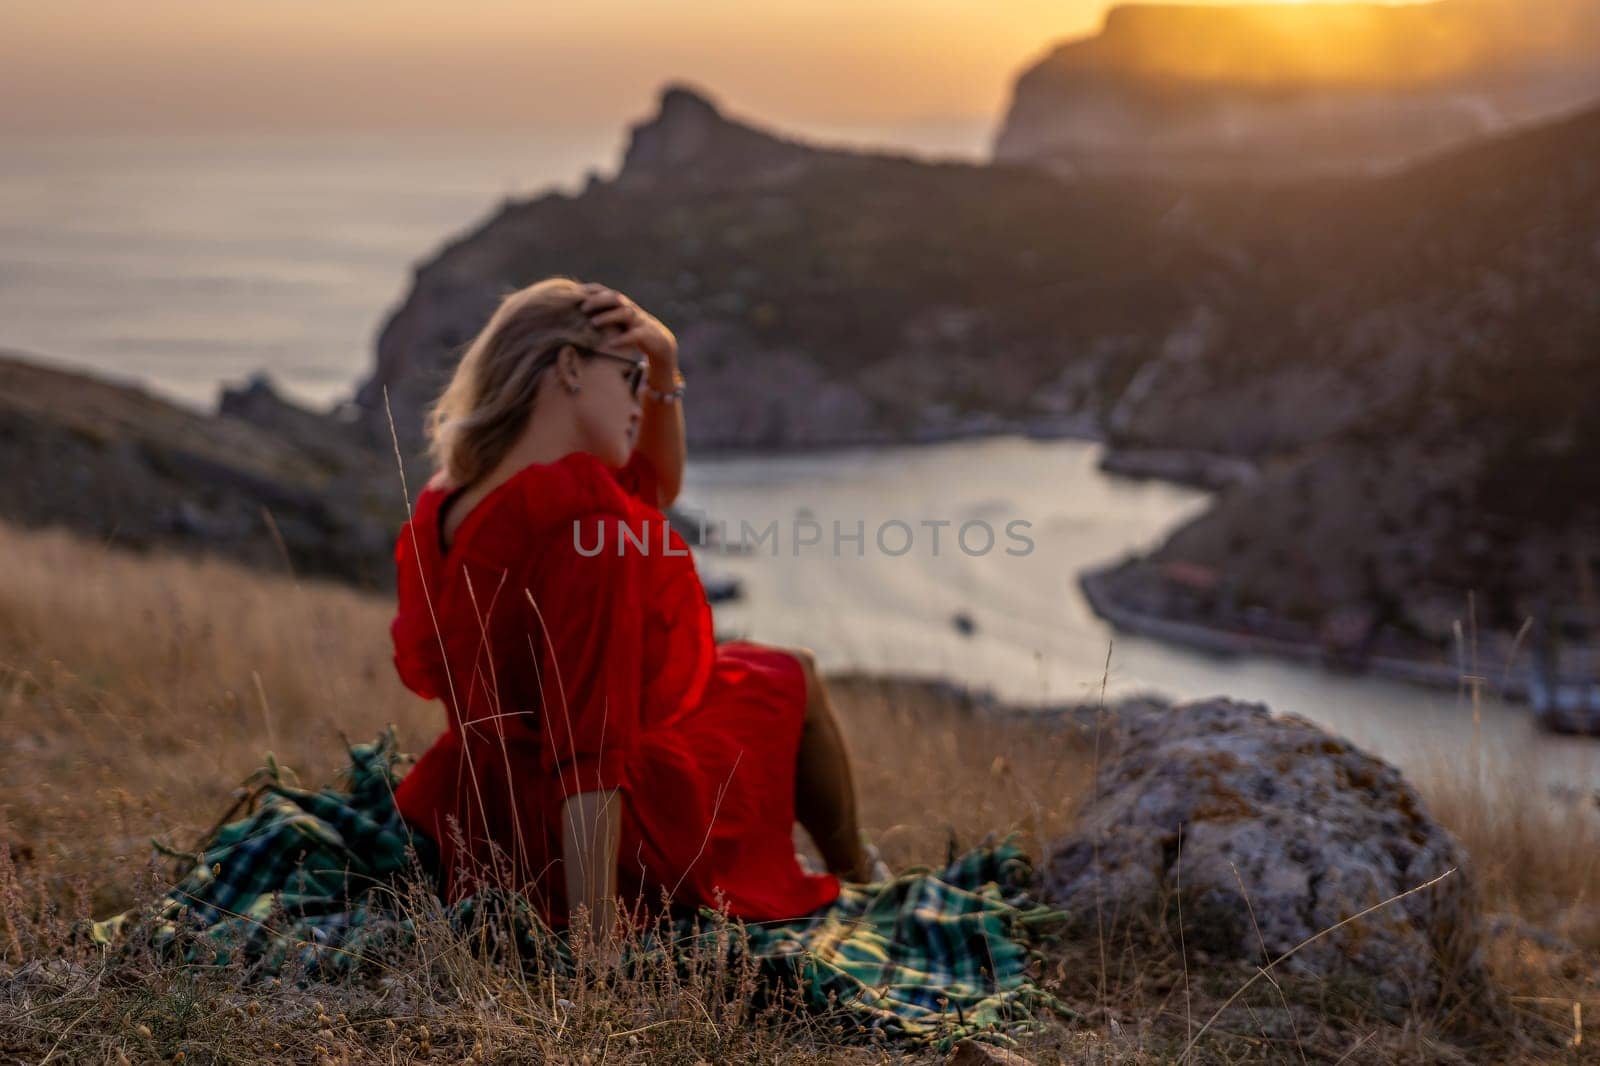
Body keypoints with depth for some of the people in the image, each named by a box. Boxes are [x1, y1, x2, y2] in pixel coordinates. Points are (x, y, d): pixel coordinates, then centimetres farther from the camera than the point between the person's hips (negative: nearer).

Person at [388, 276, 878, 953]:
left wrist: (665, 369, 1)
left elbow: (657, 485, 15)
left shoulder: (447, 503, -1)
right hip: (624, 837, -8)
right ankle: (853, 883, 45)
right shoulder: (580, 512, -29)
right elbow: (589, 749, -33)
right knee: (791, 676, 21)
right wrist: (598, 944, -33)